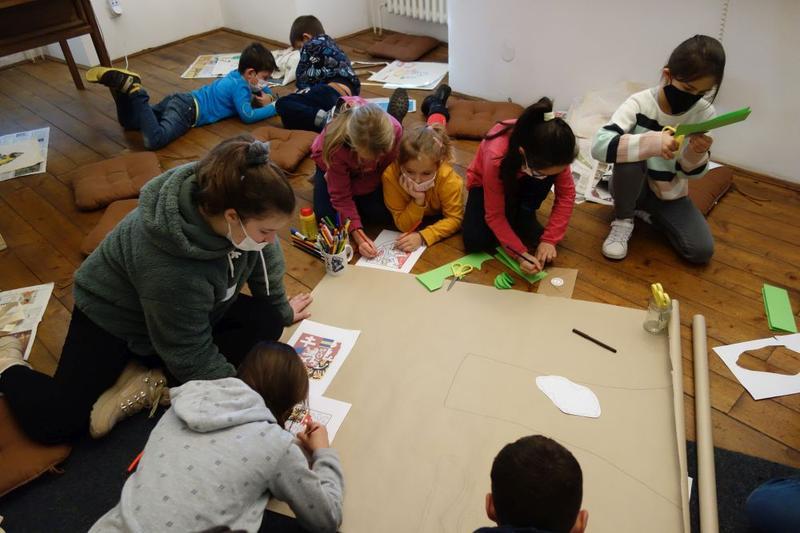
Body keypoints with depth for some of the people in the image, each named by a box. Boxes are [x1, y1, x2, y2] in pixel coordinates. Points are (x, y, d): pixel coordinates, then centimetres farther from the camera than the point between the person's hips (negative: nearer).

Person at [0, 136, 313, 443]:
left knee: (266, 323, -13)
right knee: (53, 424, -13)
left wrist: (282, 310, 7)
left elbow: (267, 258, -4)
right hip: (114, 314, -6)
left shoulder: (234, 201, -25)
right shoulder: (171, 269, -42)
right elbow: (192, 356, -29)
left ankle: (147, 380, -9)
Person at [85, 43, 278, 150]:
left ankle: (119, 81, 1)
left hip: (181, 101, 9)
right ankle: (133, 90, -27)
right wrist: (274, 108, -8)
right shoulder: (240, 86, -9)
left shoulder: (237, 75, 18)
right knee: (153, 141, -35)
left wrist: (267, 96, 11)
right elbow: (247, 116, -18)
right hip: (187, 110, -9)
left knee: (128, 121, 21)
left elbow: (264, 89, 34)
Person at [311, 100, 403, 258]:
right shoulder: (336, 144, -42)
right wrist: (357, 235, -42)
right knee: (327, 216, -19)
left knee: (385, 215, -17)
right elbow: (340, 195, -33)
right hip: (332, 165, -1)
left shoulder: (394, 130, -38)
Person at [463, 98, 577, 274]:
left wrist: (549, 239, -28)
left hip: (522, 181, 3)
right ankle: (512, 214, 4)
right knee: (475, 242, -25)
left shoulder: (551, 155, -33)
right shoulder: (496, 158, -41)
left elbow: (566, 194, -20)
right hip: (485, 182, -2)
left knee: (546, 168, -33)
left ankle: (523, 216, -7)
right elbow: (494, 216, -31)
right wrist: (520, 253, -37)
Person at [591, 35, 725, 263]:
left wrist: (697, 154, -28)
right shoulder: (639, 104, -22)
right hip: (632, 186, -3)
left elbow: (690, 173, -5)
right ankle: (623, 220, -10)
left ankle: (648, 212, 11)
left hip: (670, 194, 3)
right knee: (632, 156, -36)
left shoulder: (704, 113, -11)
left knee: (702, 251, -14)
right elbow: (599, 146, -37)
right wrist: (652, 142, -48)